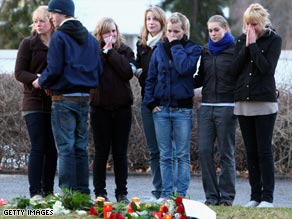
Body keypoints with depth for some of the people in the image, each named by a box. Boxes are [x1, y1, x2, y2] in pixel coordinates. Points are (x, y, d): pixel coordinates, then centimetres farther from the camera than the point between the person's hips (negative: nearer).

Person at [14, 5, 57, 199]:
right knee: (38, 147, -8)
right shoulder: (28, 44, 3)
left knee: (52, 149, 4)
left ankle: (48, 190, 10)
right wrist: (38, 80, -20)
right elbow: (19, 72, -2)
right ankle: (35, 192, -8)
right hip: (35, 103, -3)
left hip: (55, 104, 3)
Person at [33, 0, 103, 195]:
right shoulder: (90, 38, 12)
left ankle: (68, 191, -8)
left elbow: (54, 70, -14)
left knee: (65, 147, -5)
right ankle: (83, 191, 9)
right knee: (81, 147, 10)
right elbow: (98, 70, 11)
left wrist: (41, 82, 3)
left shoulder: (60, 37, -9)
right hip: (84, 98, 6)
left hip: (64, 98, -6)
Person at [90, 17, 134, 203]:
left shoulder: (125, 51, 7)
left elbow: (128, 72, -11)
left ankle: (122, 193, 9)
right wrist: (104, 51, -12)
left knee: (120, 153, 4)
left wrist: (111, 52, -8)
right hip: (100, 107, -1)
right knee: (101, 152, 2)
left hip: (122, 106, 1)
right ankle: (100, 193, 7)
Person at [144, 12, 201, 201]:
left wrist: (176, 46, -10)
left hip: (183, 109, -3)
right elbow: (151, 78, 11)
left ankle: (181, 193, 2)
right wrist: (150, 101, 0)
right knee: (165, 155, 6)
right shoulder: (160, 49, 10)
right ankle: (166, 193, 9)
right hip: (161, 108, 3)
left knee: (182, 155, 1)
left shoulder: (193, 49, 0)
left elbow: (184, 67, -20)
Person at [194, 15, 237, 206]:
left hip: (227, 107, -5)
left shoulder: (235, 50, -1)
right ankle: (211, 195, 4)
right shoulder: (206, 52, 15)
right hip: (206, 107, 5)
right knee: (205, 150, -2)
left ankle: (227, 196, 6)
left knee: (226, 152, 0)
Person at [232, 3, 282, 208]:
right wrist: (246, 46, -7)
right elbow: (236, 68, 1)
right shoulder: (242, 40, 10)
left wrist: (253, 45, -13)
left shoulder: (274, 40, -2)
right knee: (251, 152, 7)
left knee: (264, 151, -6)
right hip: (243, 102, 5)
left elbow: (267, 67, -15)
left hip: (265, 102, -5)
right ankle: (255, 196, 11)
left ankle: (267, 197, -3)